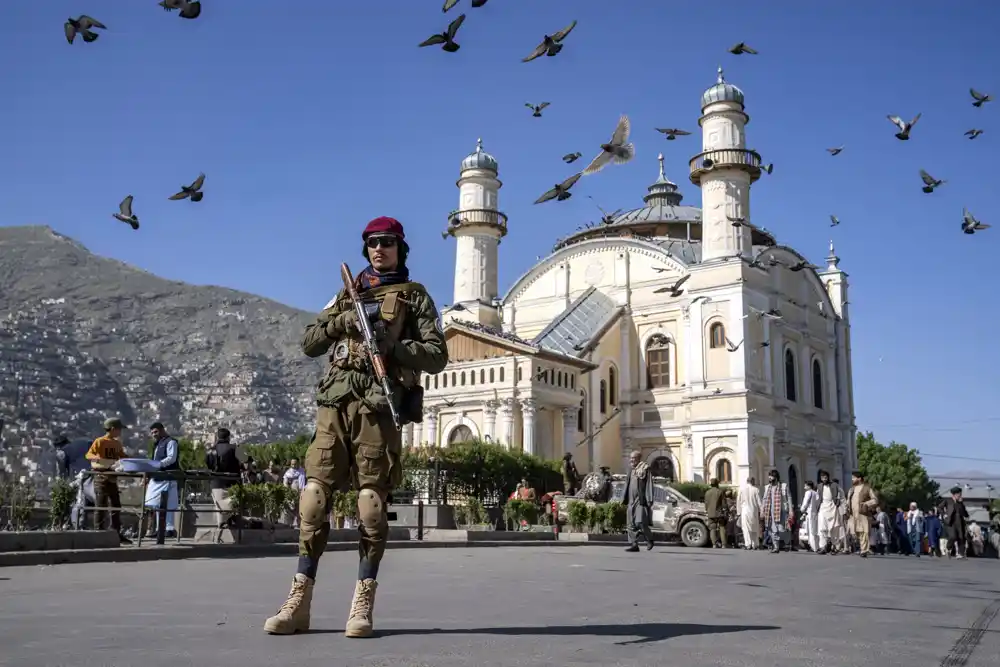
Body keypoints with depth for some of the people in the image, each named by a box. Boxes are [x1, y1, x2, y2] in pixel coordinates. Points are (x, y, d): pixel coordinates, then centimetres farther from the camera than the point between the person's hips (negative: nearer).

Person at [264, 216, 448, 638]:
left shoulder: (415, 297, 13)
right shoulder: (348, 294, 25)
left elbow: (437, 356, 3)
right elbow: (309, 344, 17)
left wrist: (391, 345, -11)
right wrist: (341, 321, -1)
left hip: (380, 403, -3)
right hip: (336, 401, 4)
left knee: (371, 501, -6)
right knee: (314, 496, -4)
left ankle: (362, 604, 0)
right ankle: (299, 602, 0)